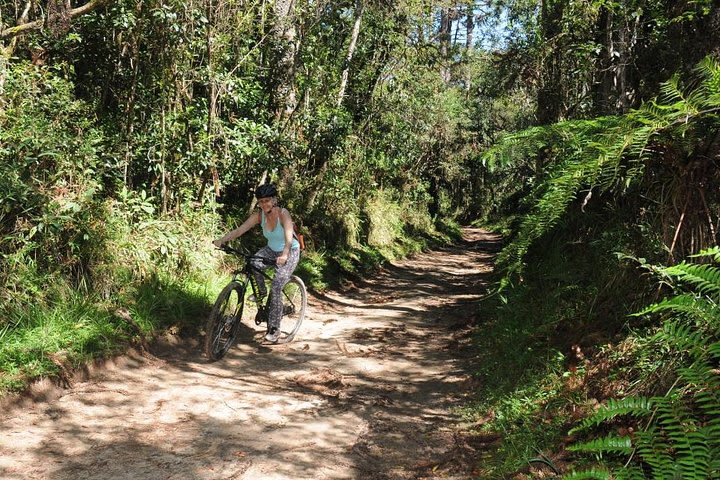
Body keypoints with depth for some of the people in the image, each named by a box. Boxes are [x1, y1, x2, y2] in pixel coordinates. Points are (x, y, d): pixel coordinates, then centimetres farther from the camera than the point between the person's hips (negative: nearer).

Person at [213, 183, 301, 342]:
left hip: (290, 252, -5)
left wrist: (284, 255, -58)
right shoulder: (259, 215, -12)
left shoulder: (283, 214, -25)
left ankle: (274, 329, -5)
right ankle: (261, 292, 2)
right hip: (271, 250, 5)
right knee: (254, 264, -27)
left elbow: (289, 238, -39)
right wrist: (220, 241, -35)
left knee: (276, 289, -16)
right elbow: (239, 230, -19)